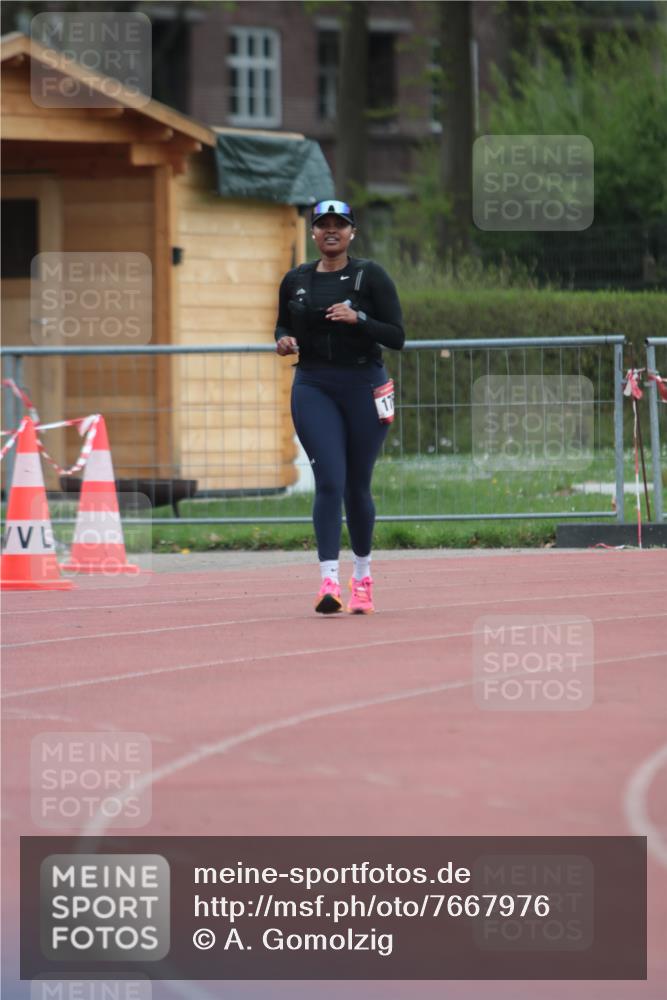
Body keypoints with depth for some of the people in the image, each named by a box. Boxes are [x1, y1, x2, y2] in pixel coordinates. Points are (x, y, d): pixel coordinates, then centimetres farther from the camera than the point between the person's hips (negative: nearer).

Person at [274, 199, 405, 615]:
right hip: (314, 388, 1)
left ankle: (363, 576, 26)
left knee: (357, 486, 6)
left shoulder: (370, 276, -2)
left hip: (363, 386, -1)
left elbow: (397, 337, -6)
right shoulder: (295, 280, 7)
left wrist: (358, 318, -21)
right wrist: (284, 341, -2)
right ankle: (329, 581, -20)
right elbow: (284, 326, 21)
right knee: (329, 481, -13)